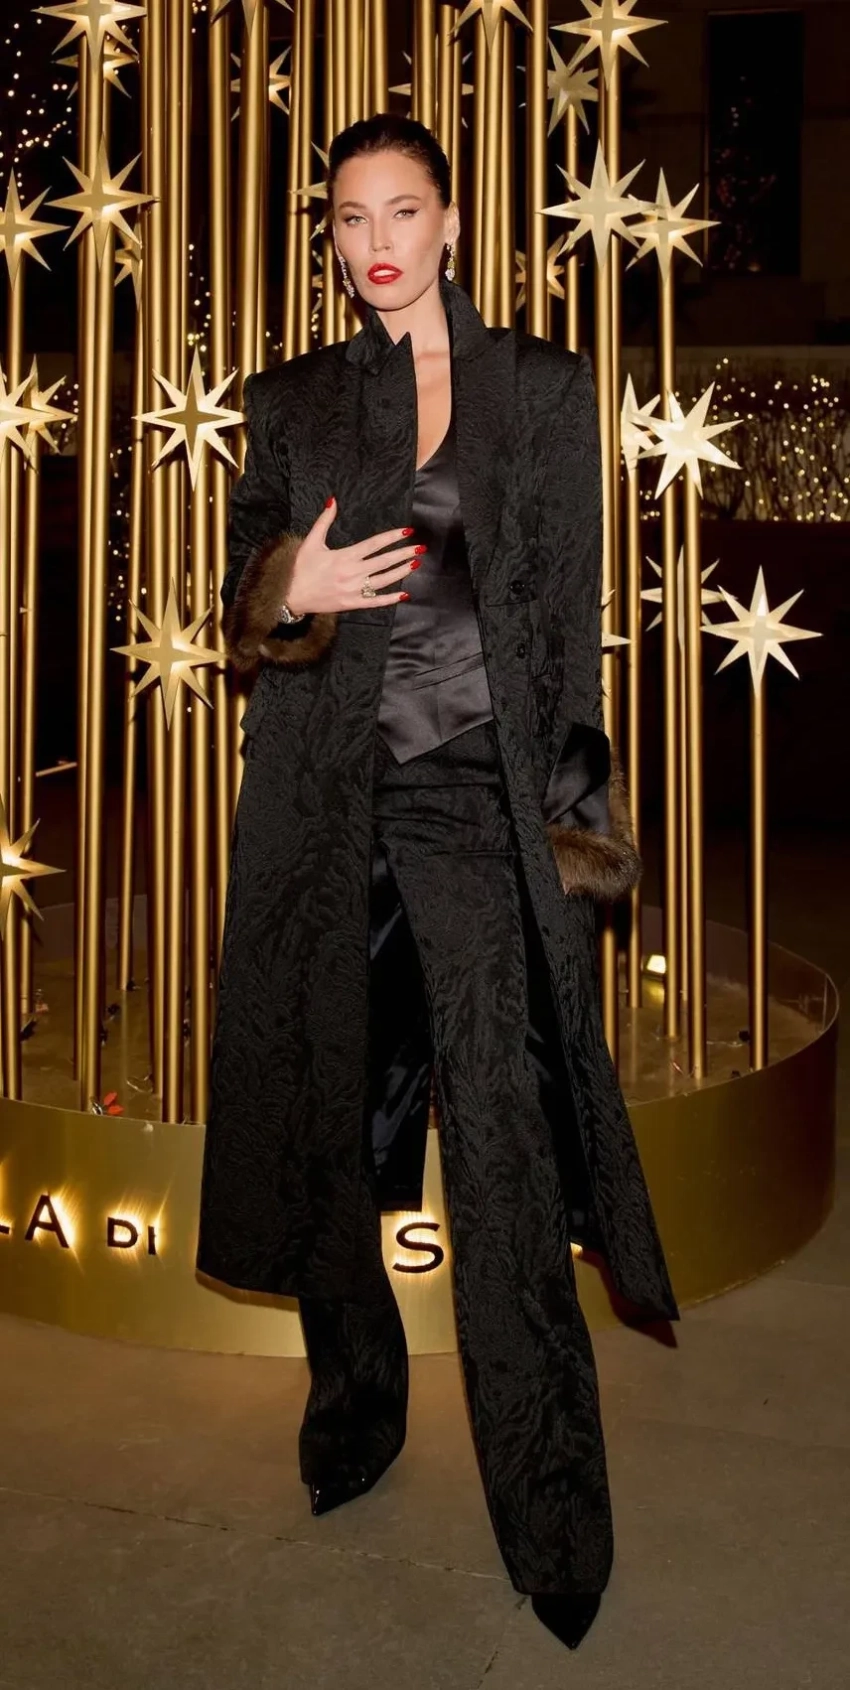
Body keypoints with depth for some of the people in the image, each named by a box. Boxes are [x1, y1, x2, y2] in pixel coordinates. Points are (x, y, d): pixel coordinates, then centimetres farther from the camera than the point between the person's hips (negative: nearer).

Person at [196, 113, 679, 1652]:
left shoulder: (542, 386, 9)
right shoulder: (291, 402, 14)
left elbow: (572, 618, 4)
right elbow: (243, 614, 15)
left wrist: (573, 813, -4)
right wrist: (291, 595, -9)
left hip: (479, 795, -3)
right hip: (321, 803, 3)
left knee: (503, 1150, -7)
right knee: (320, 1117, 7)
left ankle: (553, 1520, 3)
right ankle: (353, 1406, 28)